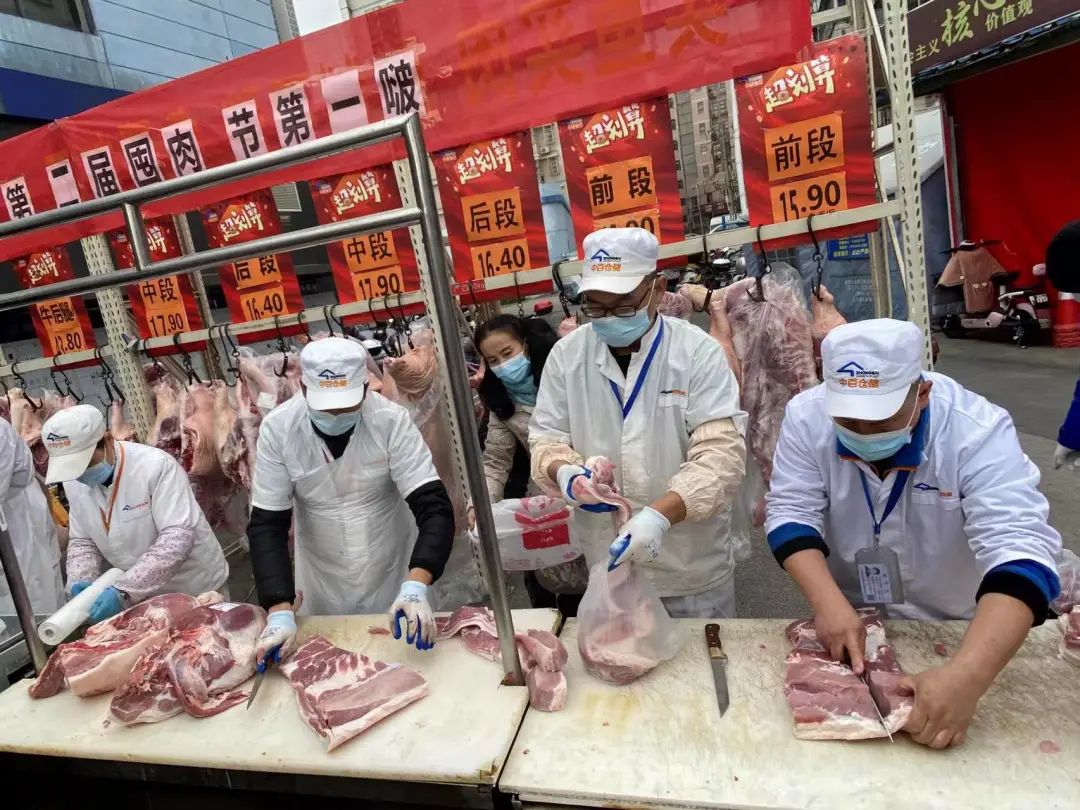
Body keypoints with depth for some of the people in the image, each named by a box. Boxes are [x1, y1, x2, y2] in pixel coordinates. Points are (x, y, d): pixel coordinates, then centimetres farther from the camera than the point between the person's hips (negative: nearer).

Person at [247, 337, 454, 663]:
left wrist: (416, 585, -42)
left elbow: (434, 507, -27)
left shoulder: (392, 421, -23)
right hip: (322, 581, 1)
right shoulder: (277, 429, -18)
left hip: (392, 574, -1)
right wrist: (281, 610, -25)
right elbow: (267, 524, -15)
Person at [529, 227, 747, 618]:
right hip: (608, 564, 2)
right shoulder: (566, 355, -4)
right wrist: (565, 472, -23)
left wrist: (660, 514, -36)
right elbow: (545, 437, 0)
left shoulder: (698, 351, -14)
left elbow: (721, 454, -21)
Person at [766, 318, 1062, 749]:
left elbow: (1018, 552, -36)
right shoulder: (807, 415, -21)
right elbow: (792, 514, -19)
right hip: (848, 620, 2)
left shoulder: (979, 432, -28)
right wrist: (830, 604, -35)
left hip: (953, 634, -1)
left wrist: (967, 676, -49)